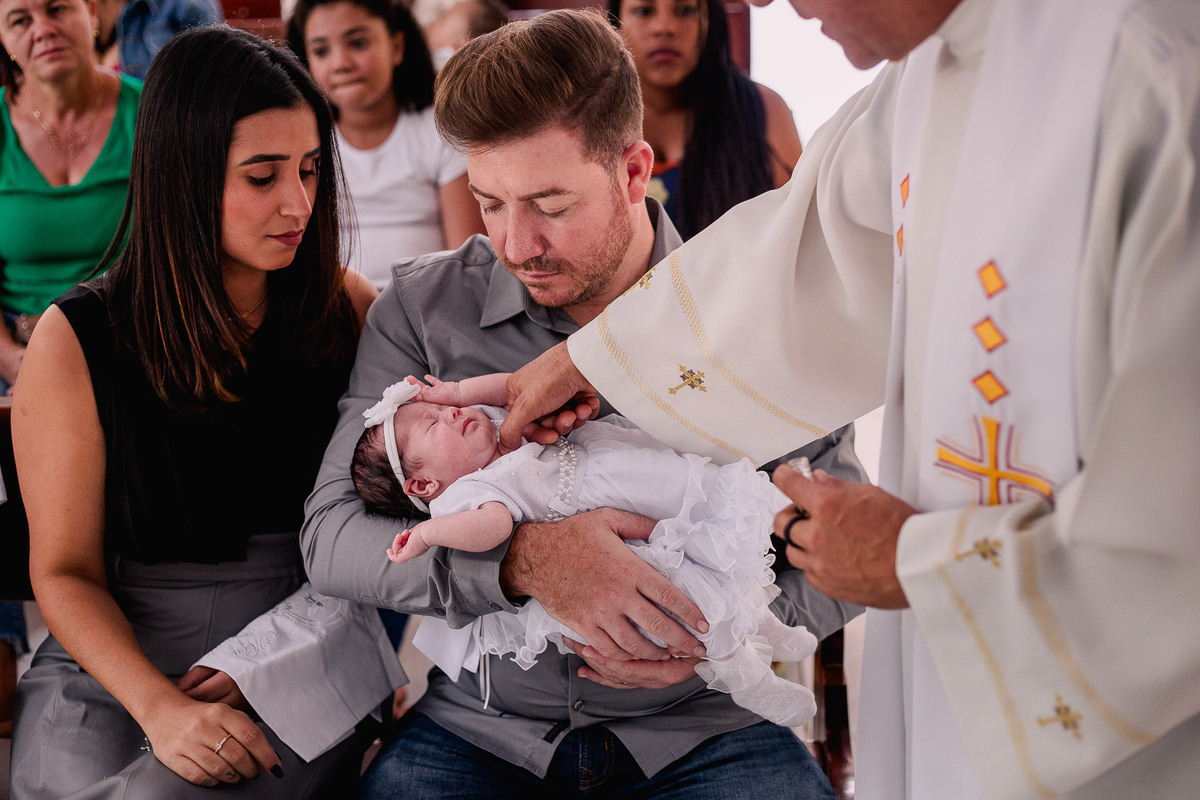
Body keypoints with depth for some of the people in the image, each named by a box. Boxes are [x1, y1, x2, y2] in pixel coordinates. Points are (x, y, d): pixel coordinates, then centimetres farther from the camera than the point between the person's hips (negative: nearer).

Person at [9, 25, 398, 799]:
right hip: (113, 658, 1)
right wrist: (159, 706, -17)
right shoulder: (77, 342, -4)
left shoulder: (348, 310, 2)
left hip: (311, 660, 0)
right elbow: (65, 569, -2)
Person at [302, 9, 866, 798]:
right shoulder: (422, 308, -2)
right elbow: (331, 538, -8)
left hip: (699, 724, 0)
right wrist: (521, 559, -25)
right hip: (484, 724, 1)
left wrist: (719, 624, -18)